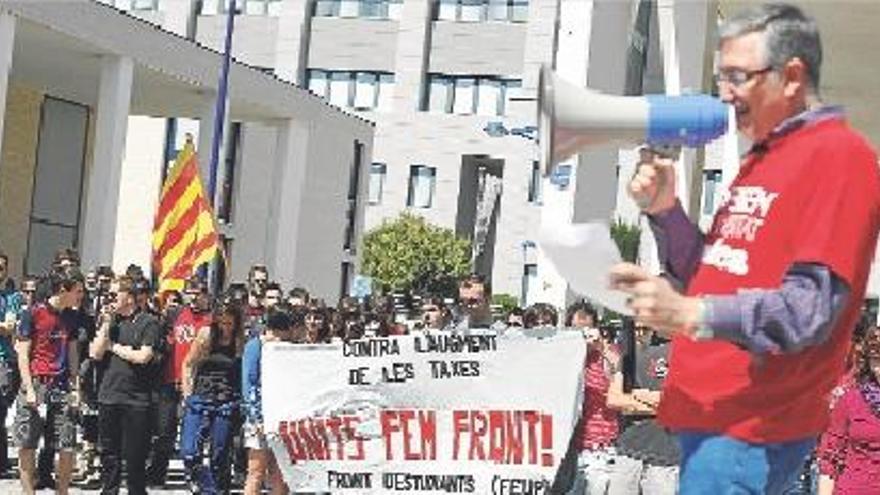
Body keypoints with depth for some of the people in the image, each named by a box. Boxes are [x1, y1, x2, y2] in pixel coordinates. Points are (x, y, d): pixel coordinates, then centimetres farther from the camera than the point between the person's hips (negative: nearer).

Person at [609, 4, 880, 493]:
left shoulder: (838, 153, -11)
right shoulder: (763, 159, 18)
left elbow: (810, 309, -20)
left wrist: (691, 315, -31)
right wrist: (664, 209, 5)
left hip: (751, 428, -9)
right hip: (708, 415, 9)